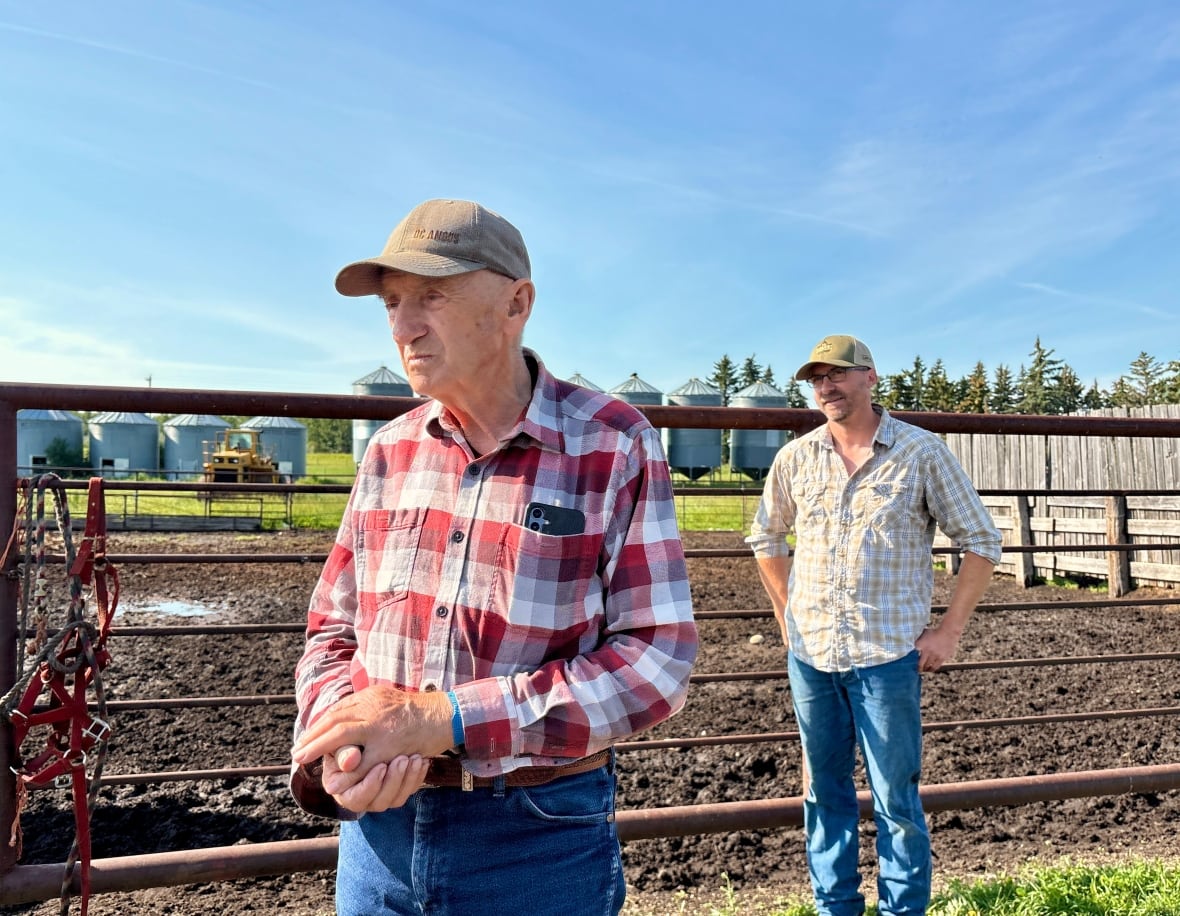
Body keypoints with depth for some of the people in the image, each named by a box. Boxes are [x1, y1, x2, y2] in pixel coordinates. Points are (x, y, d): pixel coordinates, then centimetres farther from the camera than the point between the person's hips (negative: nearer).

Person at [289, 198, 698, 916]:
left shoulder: (615, 445, -12)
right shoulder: (390, 451, 1)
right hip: (380, 822, 4)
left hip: (538, 839, -3)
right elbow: (332, 633, 7)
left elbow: (657, 660, -17)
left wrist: (441, 716, -23)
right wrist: (341, 741, -14)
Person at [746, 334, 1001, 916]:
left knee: (896, 798, 7)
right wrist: (787, 615, 10)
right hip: (810, 654, 3)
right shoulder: (795, 458, 3)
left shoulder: (922, 452, -5)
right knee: (823, 790, 16)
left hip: (888, 655, -3)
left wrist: (948, 630, -3)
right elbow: (766, 537, 17)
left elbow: (981, 542, 0)